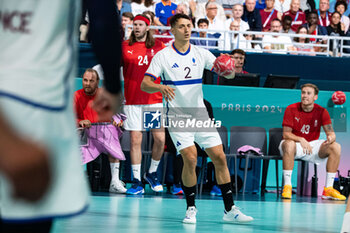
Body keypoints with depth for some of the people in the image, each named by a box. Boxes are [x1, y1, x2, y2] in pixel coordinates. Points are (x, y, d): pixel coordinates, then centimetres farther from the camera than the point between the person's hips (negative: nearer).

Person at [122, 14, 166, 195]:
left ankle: (152, 173, 17)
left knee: (160, 139, -5)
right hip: (132, 100, 0)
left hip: (154, 99, 0)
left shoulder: (158, 46, 7)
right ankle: (137, 181, 3)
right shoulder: (125, 46, 6)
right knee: (135, 140, -3)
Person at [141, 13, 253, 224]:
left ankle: (230, 209, 5)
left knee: (220, 157, -2)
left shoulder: (201, 54, 6)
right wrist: (160, 87, -32)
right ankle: (191, 208, -2)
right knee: (190, 158, -19)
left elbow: (226, 72, 0)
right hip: (177, 117, -4)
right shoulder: (163, 56, -4)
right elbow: (145, 84, -10)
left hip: (201, 115, 4)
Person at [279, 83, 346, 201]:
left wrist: (330, 138, -33)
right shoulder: (291, 109, -11)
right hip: (295, 144, -3)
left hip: (312, 145, 3)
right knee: (289, 144, -39)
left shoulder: (321, 111, -4)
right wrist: (301, 140, -33)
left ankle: (328, 189, -16)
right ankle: (287, 186, -33)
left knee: (335, 147, -20)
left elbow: (331, 133, -7)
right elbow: (286, 134, -14)